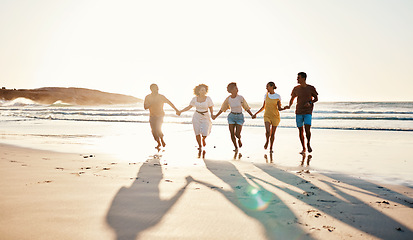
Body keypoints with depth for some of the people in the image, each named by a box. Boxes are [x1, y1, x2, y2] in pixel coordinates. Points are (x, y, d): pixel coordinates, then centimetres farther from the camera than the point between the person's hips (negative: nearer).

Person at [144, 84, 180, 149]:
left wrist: (176, 110, 1)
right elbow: (145, 107, -8)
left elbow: (169, 102, -1)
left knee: (157, 129, -21)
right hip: (152, 116, 3)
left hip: (160, 116, -3)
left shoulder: (161, 97, -9)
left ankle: (162, 139, 9)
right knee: (154, 131, 5)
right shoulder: (147, 97, -3)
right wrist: (152, 103, -24)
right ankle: (159, 143, 27)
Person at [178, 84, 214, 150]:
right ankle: (200, 146, 19)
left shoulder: (208, 98, -7)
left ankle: (203, 139, 27)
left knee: (204, 133, -10)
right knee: (197, 133, -2)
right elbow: (189, 107, 4)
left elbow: (211, 108, -1)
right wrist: (180, 111, -5)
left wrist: (212, 115, -19)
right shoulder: (195, 99, -2)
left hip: (205, 117, -1)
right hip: (197, 117, 1)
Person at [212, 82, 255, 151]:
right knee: (232, 134, -3)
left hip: (239, 117, -1)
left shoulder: (240, 98, -10)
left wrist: (252, 115, -13)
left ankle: (239, 140, 30)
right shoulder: (228, 99, -6)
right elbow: (222, 109, 7)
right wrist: (216, 116, 8)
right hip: (231, 116, 1)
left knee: (237, 134, -8)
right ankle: (236, 147, 19)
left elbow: (246, 107, -3)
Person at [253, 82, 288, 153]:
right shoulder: (266, 95, 4)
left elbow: (279, 108, -2)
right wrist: (256, 113, 8)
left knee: (273, 133, 5)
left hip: (275, 116, -1)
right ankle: (267, 141, 12)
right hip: (267, 116, 1)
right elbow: (263, 107, 13)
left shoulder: (277, 96, -3)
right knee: (268, 131, -19)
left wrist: (284, 108, -23)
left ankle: (271, 148, 24)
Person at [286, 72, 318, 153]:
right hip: (299, 112, 3)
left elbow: (316, 98, 7)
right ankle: (303, 148, 17)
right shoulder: (296, 89, 6)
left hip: (308, 112, -3)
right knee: (300, 130, 4)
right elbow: (292, 98, 17)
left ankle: (308, 143, 11)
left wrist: (310, 103, -13)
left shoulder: (311, 88, -1)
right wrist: (289, 106, -3)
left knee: (307, 129, -16)